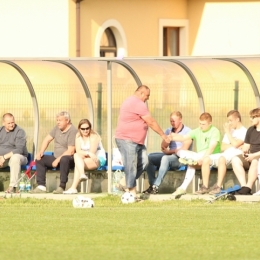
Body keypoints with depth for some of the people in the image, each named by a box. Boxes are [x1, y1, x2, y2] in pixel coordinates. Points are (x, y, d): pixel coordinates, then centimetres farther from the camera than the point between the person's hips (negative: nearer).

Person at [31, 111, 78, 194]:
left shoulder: (72, 131, -16)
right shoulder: (57, 128, 9)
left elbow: (71, 151, -22)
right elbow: (47, 139, 15)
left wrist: (58, 160, -22)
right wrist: (41, 152, -1)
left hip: (69, 159, -9)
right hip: (56, 158, 9)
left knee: (64, 159, -40)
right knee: (40, 159, -4)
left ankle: (62, 187, -38)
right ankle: (41, 186, -11)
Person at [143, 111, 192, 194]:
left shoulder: (187, 131, -3)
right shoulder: (168, 131, 16)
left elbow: (184, 149, -10)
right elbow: (163, 147, 11)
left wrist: (169, 151, -3)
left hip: (181, 159, -7)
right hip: (169, 156, 7)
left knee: (165, 158, -38)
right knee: (149, 157, -16)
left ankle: (155, 186, -42)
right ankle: (152, 185, -23)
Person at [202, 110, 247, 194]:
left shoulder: (243, 131, 1)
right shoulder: (230, 131, 26)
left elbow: (235, 144, -14)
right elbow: (222, 148, 17)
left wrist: (227, 132, -3)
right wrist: (232, 146, -2)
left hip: (236, 156, -8)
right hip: (225, 155, 8)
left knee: (222, 159, -38)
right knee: (206, 160, -13)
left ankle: (218, 187, -42)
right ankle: (205, 187, -17)